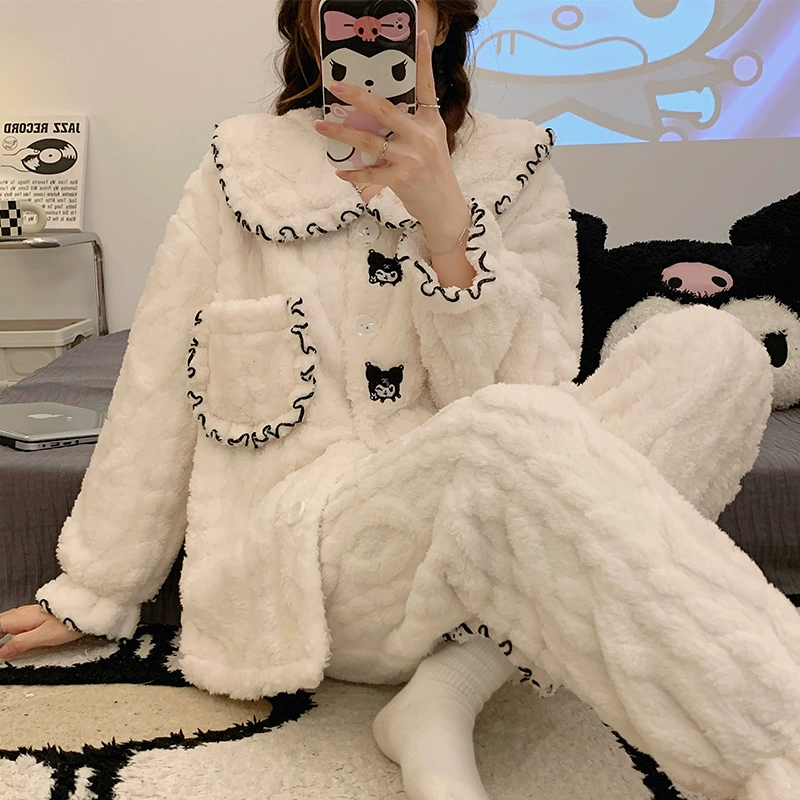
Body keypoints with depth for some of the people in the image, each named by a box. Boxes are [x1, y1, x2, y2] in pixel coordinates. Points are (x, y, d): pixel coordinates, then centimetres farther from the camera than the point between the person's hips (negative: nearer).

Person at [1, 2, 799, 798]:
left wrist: (448, 227, -19)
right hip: (304, 558, -2)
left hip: (481, 547, 3)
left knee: (711, 345, -19)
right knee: (507, 451, -34)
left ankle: (445, 696, -25)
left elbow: (538, 401, -5)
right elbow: (157, 396, 10)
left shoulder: (517, 175, 7)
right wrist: (93, 592, 15)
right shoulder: (240, 171, 6)